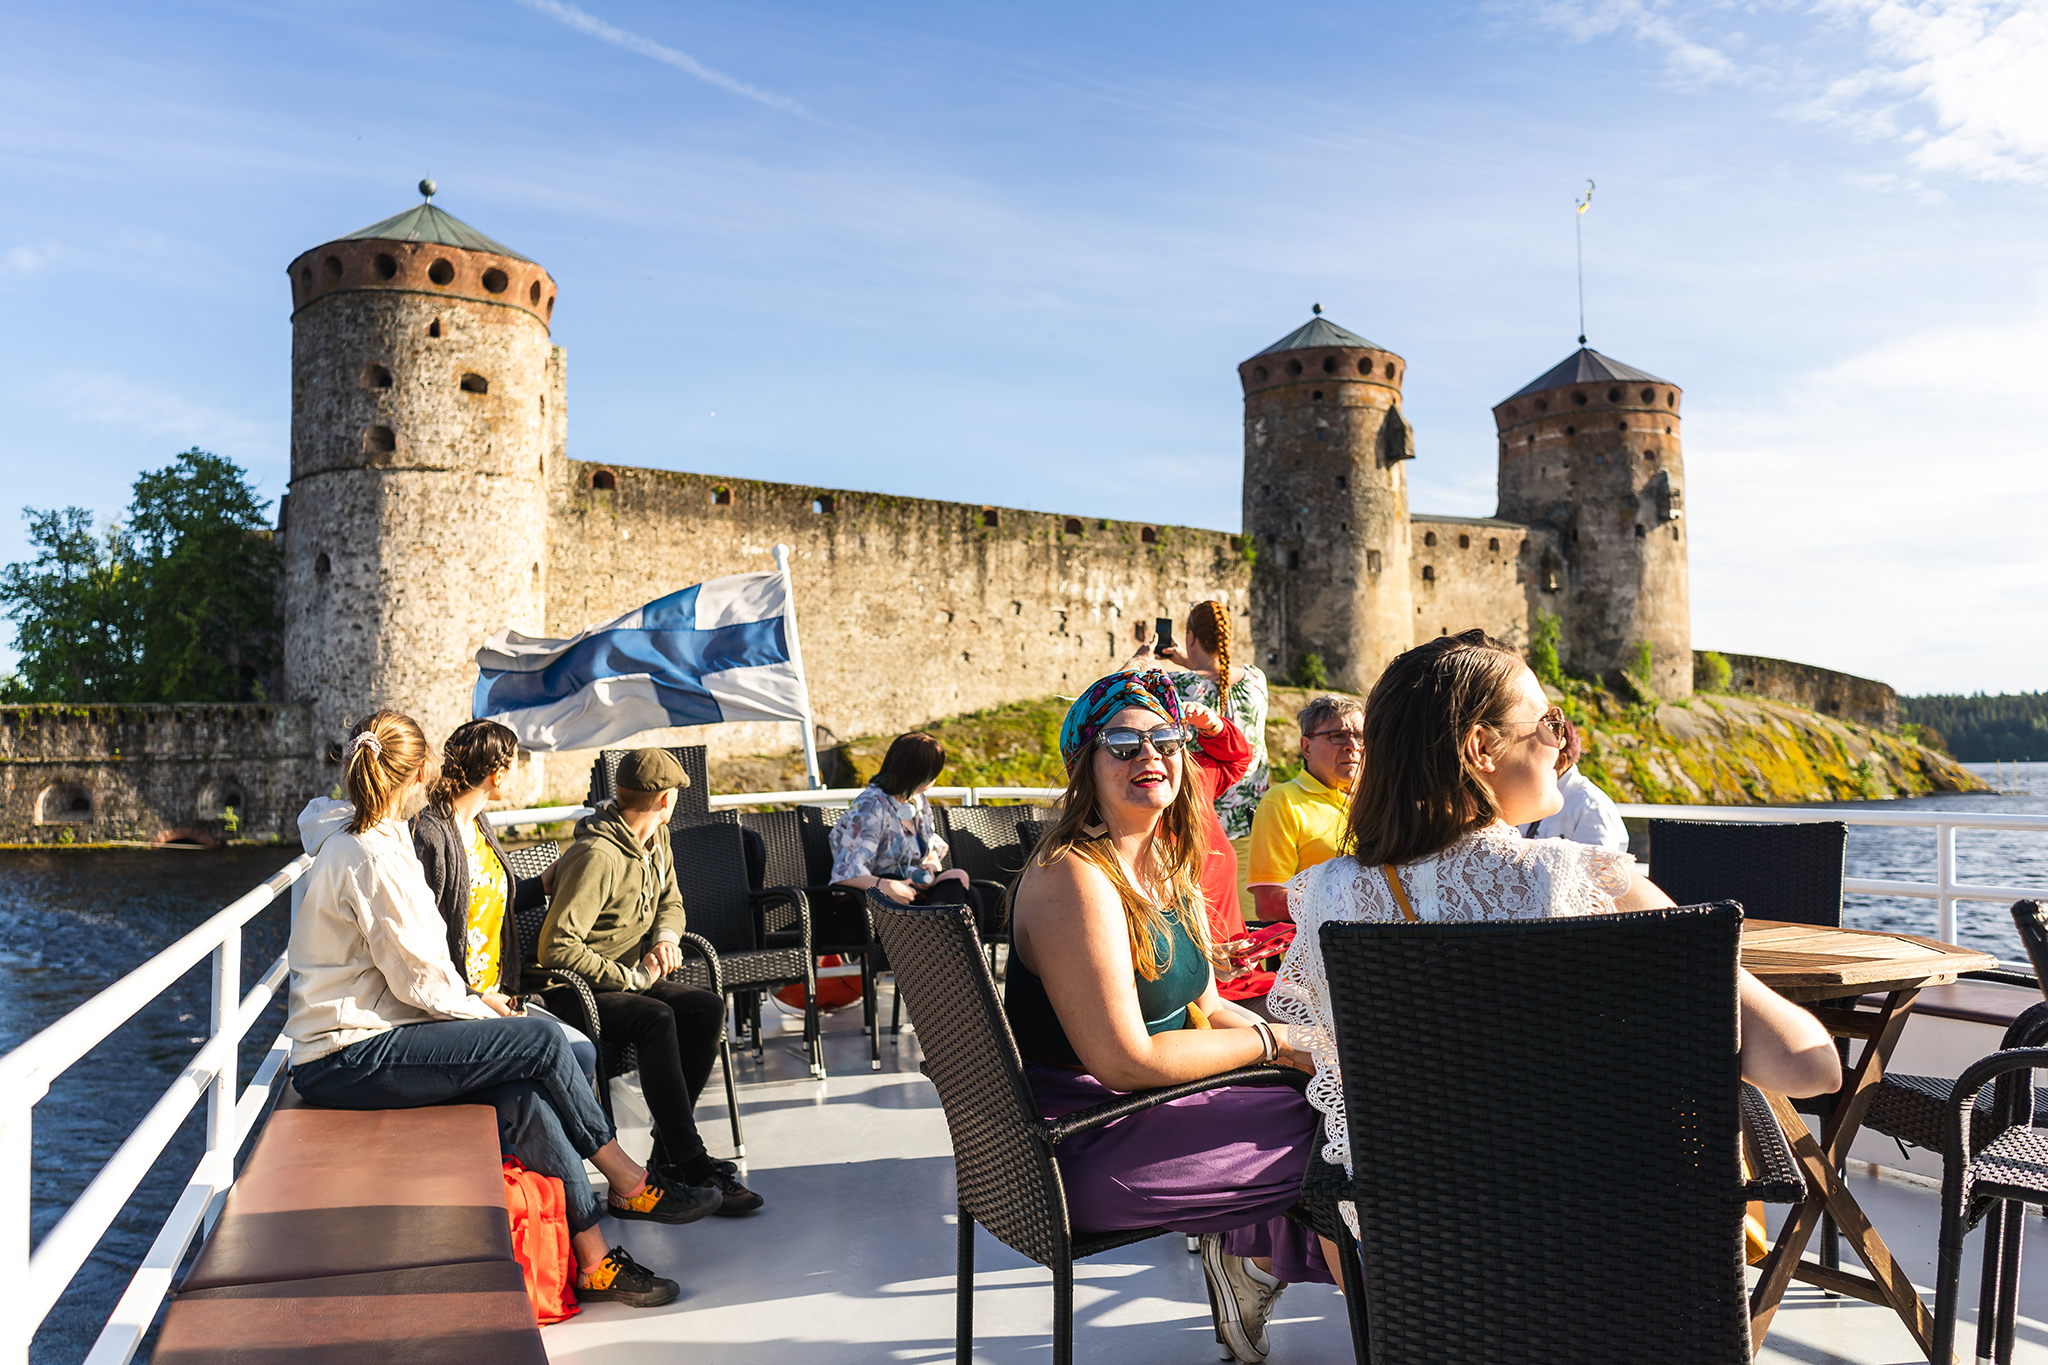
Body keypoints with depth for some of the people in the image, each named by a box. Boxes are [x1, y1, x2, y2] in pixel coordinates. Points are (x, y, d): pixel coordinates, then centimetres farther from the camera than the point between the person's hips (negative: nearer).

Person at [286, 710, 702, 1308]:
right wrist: (477, 1008, 0)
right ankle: (628, 1183, -3)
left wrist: (472, 1001, 11)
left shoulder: (350, 841, 15)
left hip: (354, 1045, 10)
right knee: (540, 1041, -17)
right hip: (346, 1061, -10)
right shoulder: (373, 856, -17)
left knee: (524, 1099, -9)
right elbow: (418, 980, -17)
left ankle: (592, 1260, -6)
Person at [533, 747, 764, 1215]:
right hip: (573, 992, -8)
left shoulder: (656, 839, 7)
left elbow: (670, 903, 20)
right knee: (657, 1019, -34)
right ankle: (691, 1166, -30)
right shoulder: (598, 856, -23)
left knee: (708, 1007, -16)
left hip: (632, 977, 8)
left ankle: (669, 1150, -11)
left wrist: (666, 937, -4)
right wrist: (629, 978, -21)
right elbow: (555, 948, -28)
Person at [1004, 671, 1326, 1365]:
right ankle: (1255, 1254, 17)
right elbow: (1124, 1061, -25)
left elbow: (1204, 1008, 14)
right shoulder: (1075, 877, -22)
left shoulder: (1166, 866, 8)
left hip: (1142, 1103, 9)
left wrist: (1304, 1043, -3)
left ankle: (1245, 1246, 18)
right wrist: (1270, 1041, -15)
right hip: (1087, 1151, -9)